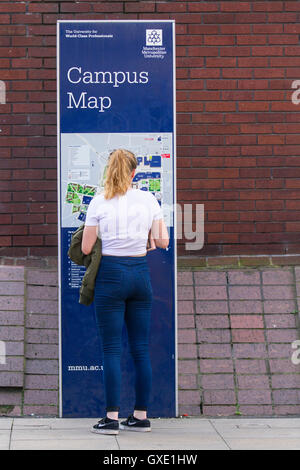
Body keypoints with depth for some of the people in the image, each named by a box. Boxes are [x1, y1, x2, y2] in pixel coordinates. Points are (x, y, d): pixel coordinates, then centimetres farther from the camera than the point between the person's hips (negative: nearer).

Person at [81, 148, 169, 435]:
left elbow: (86, 248, -5)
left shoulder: (99, 203, -6)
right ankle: (141, 416, 13)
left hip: (111, 274, -3)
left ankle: (112, 418, -2)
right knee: (141, 348, 8)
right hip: (140, 272, 3)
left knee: (111, 349, 0)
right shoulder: (148, 200, 2)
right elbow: (162, 242, 3)